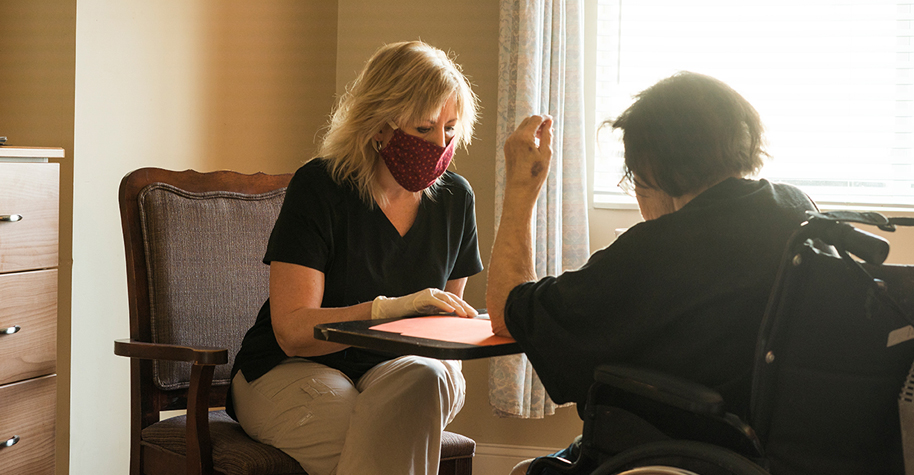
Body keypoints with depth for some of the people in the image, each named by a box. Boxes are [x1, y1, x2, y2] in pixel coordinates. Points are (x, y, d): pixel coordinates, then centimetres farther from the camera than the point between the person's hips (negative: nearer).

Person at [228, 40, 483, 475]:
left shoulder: (454, 197, 4)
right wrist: (389, 309, -31)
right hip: (289, 373, -4)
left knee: (425, 378, -33)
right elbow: (293, 332, -17)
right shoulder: (319, 187, -12)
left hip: (391, 374, 5)